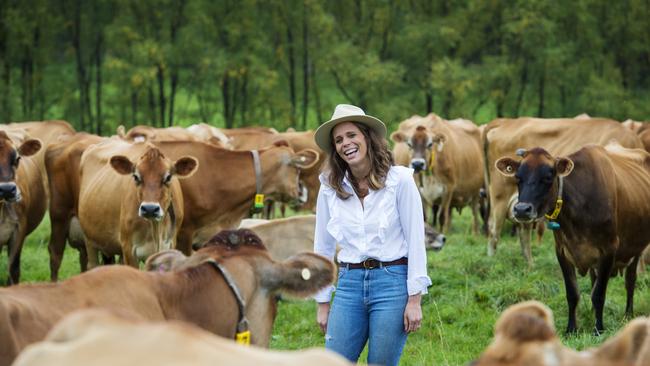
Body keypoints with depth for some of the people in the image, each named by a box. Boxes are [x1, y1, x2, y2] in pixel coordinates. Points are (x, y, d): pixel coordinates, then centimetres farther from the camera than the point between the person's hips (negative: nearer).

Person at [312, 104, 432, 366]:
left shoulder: (400, 180, -4)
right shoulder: (330, 188, 5)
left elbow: (415, 241, -5)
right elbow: (322, 247, 11)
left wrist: (415, 299, -9)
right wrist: (322, 303, 11)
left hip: (392, 282, -3)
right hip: (349, 284, 3)